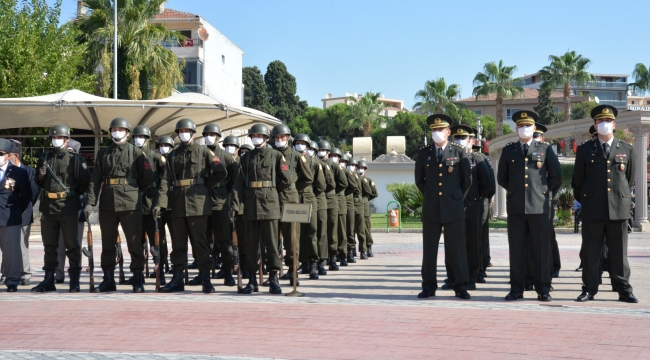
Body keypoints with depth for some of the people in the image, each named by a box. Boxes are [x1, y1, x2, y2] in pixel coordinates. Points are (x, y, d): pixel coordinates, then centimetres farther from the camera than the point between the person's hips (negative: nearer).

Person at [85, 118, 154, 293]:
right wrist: (90, 202, -5)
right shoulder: (103, 154, 12)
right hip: (107, 204, 4)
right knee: (107, 243, 8)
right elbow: (95, 179, 4)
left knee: (135, 243, -1)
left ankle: (138, 280, 6)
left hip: (130, 204, -3)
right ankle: (108, 280, 16)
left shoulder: (136, 153, 3)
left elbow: (148, 178, 2)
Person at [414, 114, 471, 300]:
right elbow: (419, 180, 17)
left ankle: (461, 287, 5)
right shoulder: (423, 153, 7)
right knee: (429, 249, 4)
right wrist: (430, 195, 13)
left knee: (457, 249, 0)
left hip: (453, 208, -2)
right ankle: (429, 287, 10)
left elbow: (467, 180, 9)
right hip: (431, 208, 2)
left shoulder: (458, 152, 2)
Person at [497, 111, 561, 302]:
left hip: (539, 206, -1)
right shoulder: (508, 150, 10)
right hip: (515, 207, 1)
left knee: (541, 249, 0)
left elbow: (556, 176, 10)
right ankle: (517, 289, 8)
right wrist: (514, 190, 10)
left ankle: (543, 289, 6)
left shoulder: (545, 149, 6)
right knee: (516, 249, 2)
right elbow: (501, 177, 18)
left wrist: (543, 190, 7)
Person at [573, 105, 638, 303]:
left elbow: (630, 178, 17)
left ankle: (624, 290, 10)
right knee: (591, 252, 2)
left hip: (619, 209, 0)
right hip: (592, 210, 0)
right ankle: (589, 289, 7)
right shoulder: (585, 150, 5)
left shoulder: (627, 150, 7)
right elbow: (577, 180, 12)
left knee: (619, 253, 4)